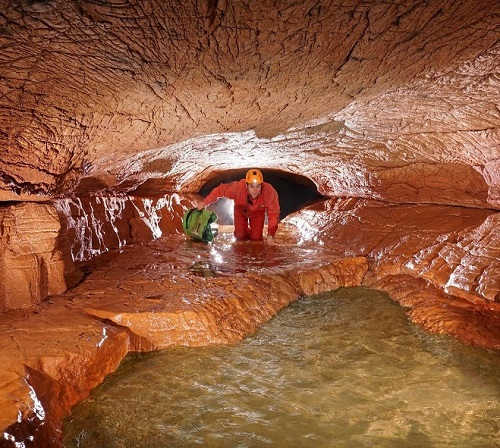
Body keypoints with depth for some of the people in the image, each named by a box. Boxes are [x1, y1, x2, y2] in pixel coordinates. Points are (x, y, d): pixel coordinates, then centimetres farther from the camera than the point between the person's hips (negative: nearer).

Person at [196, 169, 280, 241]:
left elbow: (274, 213, -30)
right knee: (240, 236, -6)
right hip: (241, 210, 0)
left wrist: (270, 234, -37)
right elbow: (220, 190, -24)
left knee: (256, 238, -5)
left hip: (258, 212, 0)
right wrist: (205, 202, -25)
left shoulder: (270, 192, -40)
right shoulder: (238, 187, -41)